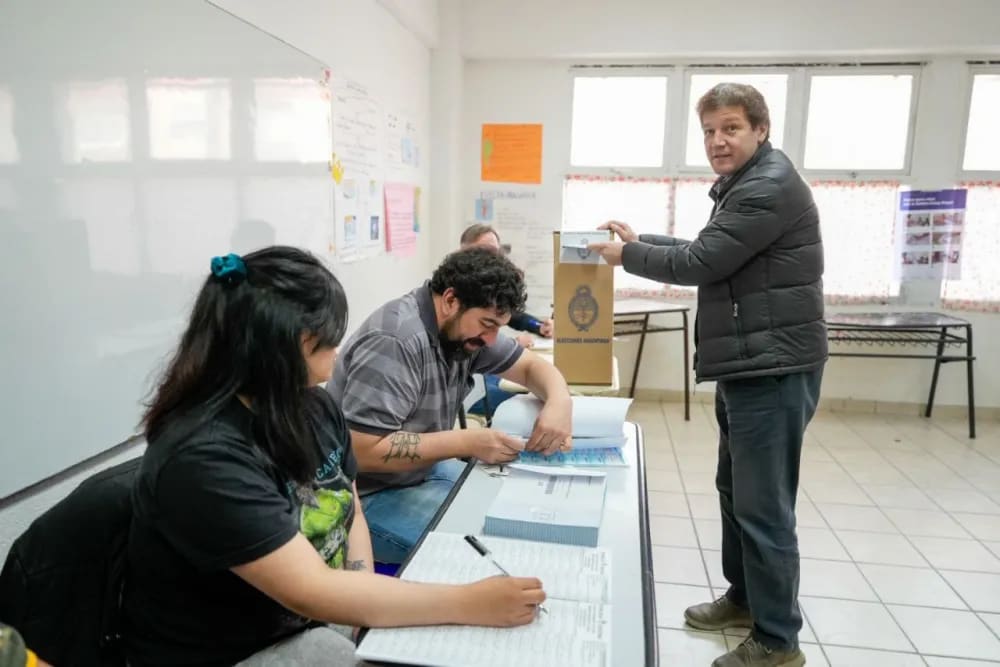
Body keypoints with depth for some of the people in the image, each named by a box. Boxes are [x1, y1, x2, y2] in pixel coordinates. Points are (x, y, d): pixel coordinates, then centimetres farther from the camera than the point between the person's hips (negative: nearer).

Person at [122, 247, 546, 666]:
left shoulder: (313, 406, -3)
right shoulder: (204, 458, -28)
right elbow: (314, 593, -30)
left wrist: (366, 605, -10)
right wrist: (469, 603, -30)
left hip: (314, 622, 7)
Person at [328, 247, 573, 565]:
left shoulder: (464, 328, -2)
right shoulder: (395, 341, -29)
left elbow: (532, 365, 7)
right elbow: (361, 452, -31)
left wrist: (559, 402, -16)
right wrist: (468, 443, -30)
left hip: (423, 471, 9)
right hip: (366, 496, -9)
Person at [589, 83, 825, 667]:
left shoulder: (770, 187, -15)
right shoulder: (746, 186, 20)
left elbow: (699, 263, -18)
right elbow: (708, 251, 25)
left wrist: (627, 257, -4)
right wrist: (640, 240, 17)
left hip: (774, 368, -11)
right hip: (749, 364, 11)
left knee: (764, 506, -4)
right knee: (736, 491, 19)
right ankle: (745, 598, 34)